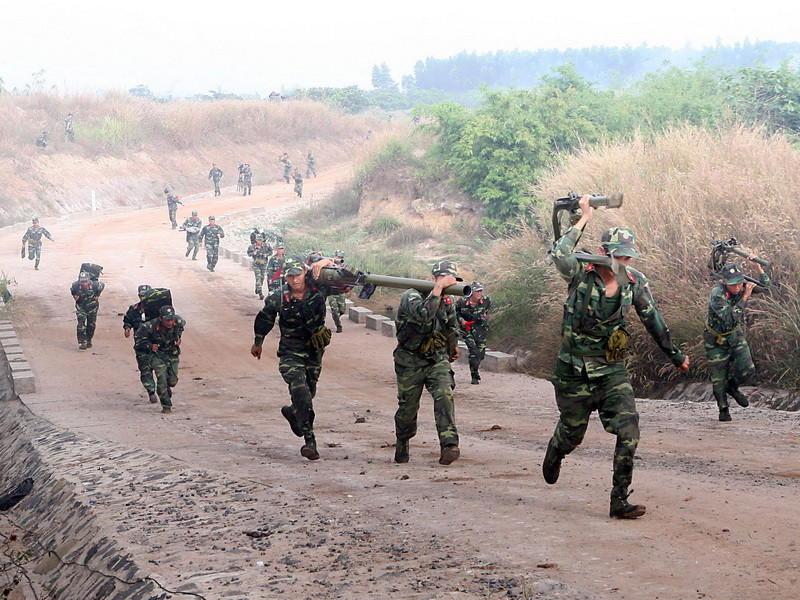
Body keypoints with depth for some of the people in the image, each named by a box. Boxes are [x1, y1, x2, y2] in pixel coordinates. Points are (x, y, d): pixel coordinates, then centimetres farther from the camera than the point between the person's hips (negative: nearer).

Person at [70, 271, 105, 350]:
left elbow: (102, 285, 1)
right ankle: (82, 342, -15)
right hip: (81, 307, -1)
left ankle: (88, 340, 36)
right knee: (81, 325, -17)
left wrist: (97, 295, 0)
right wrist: (75, 296, -7)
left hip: (92, 308, 1)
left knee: (91, 326, 14)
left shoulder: (94, 285, -23)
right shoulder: (76, 285, -21)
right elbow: (72, 290, 5)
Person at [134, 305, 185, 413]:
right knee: (162, 377, -20)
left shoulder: (178, 322, -21)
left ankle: (167, 388, 41)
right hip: (157, 353, -3)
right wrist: (150, 346, -22)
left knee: (172, 381, 2)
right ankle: (166, 406, -8)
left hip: (172, 354, 3)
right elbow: (138, 337, -10)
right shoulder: (150, 326, -29)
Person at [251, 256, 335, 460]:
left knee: (309, 393, 18)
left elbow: (333, 266, 1)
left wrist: (323, 262, -22)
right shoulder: (277, 298, -12)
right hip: (290, 353, -3)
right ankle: (309, 440, -21)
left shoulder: (317, 288, -9)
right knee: (301, 392, -21)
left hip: (315, 353, 3)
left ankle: (292, 413, 53)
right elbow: (264, 319, 7)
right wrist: (257, 343, 18)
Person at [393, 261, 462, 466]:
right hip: (411, 360, -3)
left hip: (437, 358, 3)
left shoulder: (448, 301, 3)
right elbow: (424, 314, -40)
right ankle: (402, 445, 32)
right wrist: (439, 288, -37)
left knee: (444, 396, -21)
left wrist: (452, 347, 37)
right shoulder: (411, 296, -17)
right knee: (408, 406, 5)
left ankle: (449, 445, -31)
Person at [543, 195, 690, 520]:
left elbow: (652, 320, 11)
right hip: (574, 371, -3)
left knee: (629, 430, -14)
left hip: (612, 370, 3)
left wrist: (675, 355, 19)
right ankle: (553, 455, 51)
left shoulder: (635, 281, -2)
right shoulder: (581, 275, -13)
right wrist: (584, 219, -25)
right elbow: (560, 255, -35)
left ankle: (620, 501, -8)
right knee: (572, 432, 13)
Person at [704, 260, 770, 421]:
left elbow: (765, 286, 2)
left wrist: (757, 266, -13)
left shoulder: (742, 287, -11)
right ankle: (723, 409, 21)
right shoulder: (717, 293, -29)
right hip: (716, 339, -4)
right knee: (718, 378, 0)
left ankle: (732, 387, 19)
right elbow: (730, 317, -37)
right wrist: (745, 297, -34)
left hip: (735, 335, 4)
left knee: (747, 368, -12)